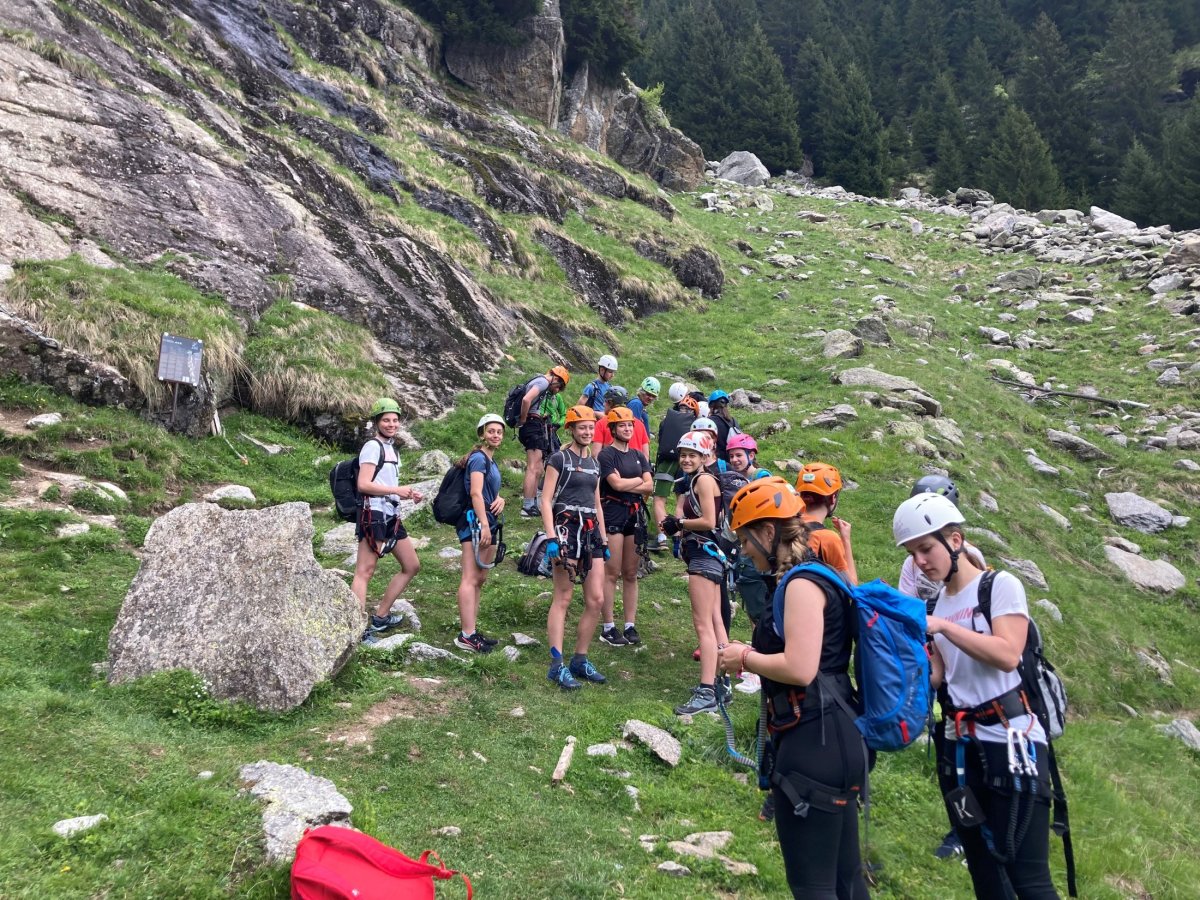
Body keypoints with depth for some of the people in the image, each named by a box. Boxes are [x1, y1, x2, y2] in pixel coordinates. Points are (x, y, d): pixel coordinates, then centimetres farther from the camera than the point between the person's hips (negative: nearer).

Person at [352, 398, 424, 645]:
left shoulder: (392, 449, 20)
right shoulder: (373, 446, -7)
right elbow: (363, 484, -16)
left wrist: (408, 494, 9)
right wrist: (397, 490, -15)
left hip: (391, 516, 10)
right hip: (374, 514, -10)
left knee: (412, 566, 14)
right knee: (365, 572, -12)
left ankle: (380, 617, 20)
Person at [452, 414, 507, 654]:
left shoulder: (491, 461, 19)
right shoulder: (479, 457, -9)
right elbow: (476, 493, -19)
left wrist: (501, 500, 3)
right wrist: (483, 524, -25)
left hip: (488, 522, 10)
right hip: (475, 521, -10)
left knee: (480, 579, 12)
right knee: (470, 579, -12)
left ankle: (470, 629, 18)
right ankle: (466, 636, -14)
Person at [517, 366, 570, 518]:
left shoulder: (539, 382, 23)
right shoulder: (543, 381, -9)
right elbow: (526, 399, -26)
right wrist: (523, 421, -15)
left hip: (537, 428, 10)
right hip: (533, 426, -10)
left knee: (537, 470, 14)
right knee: (533, 468, -11)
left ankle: (532, 505, 20)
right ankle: (527, 506, -12)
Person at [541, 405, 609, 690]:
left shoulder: (594, 463, 17)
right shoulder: (559, 458, -2)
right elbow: (545, 501, -7)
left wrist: (604, 541, 18)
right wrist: (551, 538, -17)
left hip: (591, 531, 7)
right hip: (566, 528, -7)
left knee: (596, 599, 3)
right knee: (563, 599, -5)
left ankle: (580, 661, 15)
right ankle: (557, 666, -2)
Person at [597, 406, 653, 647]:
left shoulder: (638, 456, 15)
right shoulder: (606, 454, -3)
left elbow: (649, 487, 4)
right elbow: (617, 484, -16)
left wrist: (626, 484, -8)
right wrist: (639, 480, -1)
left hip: (635, 515, 6)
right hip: (613, 515, -6)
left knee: (631, 574, 8)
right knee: (612, 573, -4)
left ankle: (630, 626, 13)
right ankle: (608, 628, 2)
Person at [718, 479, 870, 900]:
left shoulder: (801, 584, -16)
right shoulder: (811, 578, 15)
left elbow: (800, 669, -26)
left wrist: (745, 658, -11)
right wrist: (754, 656, 11)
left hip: (815, 744, -10)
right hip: (831, 741, 10)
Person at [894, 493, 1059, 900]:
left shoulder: (1001, 585, -7)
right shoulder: (935, 604, 11)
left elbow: (1007, 655, -20)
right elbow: (936, 676, 10)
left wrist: (942, 626, -22)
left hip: (1010, 741, -7)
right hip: (959, 746, 7)